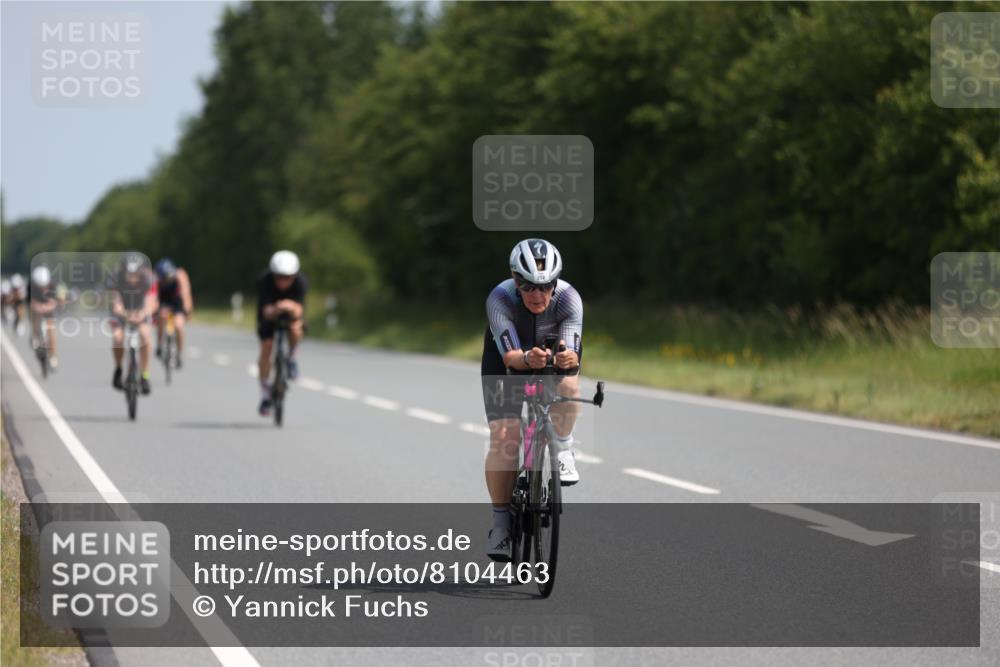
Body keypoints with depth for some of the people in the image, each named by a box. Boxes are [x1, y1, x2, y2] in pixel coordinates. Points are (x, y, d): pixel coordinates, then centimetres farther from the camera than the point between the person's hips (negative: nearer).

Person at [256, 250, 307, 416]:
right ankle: (265, 394, 1)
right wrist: (274, 310, -65)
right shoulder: (264, 281, -34)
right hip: (270, 312, 0)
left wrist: (293, 308, -67)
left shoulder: (301, 282, -33)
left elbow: (300, 310, -43)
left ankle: (291, 358, -2)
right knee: (266, 348, -15)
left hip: (291, 312, 0)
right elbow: (266, 311, -42)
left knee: (296, 329, -34)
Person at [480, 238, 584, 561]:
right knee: (504, 435, -16)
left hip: (556, 350, 1)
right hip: (509, 356, -1)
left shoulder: (569, 298, -30)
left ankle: (563, 450, -6)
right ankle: (501, 522, -5)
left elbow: (571, 353, -37)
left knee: (568, 386, -34)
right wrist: (528, 358, -63)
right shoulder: (500, 299, -33)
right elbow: (510, 355, -40)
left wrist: (567, 358, -61)